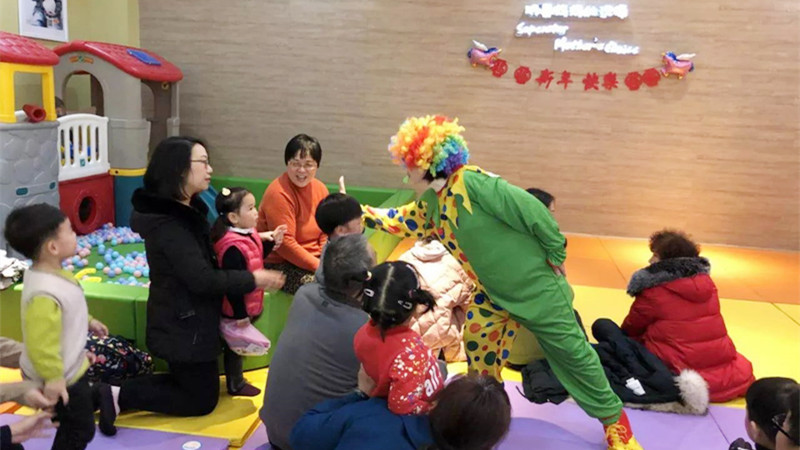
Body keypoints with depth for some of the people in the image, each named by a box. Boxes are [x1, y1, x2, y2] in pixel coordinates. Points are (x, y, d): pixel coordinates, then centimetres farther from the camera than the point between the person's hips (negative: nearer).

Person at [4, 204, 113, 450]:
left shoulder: (49, 273, -5)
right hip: (62, 376, -10)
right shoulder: (44, 295, -38)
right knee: (79, 429, 8)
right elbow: (40, 344, -34)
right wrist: (53, 378, -25)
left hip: (69, 367, 10)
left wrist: (88, 321, 24)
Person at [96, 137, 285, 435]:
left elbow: (208, 257, 15)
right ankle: (120, 396, 2)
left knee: (187, 384, 22)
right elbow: (202, 279, -29)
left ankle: (116, 391, 13)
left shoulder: (186, 210, 6)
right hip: (183, 327, -10)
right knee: (203, 399, 5)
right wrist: (252, 280, -19)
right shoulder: (168, 223, -25)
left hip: (186, 321, 10)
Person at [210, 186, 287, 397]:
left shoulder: (248, 235, 1)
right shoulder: (233, 248, -30)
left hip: (247, 305, 10)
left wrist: (271, 242, 3)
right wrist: (240, 313, -24)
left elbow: (255, 261, 15)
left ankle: (236, 378, 39)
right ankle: (235, 385, 25)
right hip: (236, 309, -9)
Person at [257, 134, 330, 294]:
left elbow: (326, 233, 9)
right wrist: (319, 266, -21)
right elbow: (285, 244, -21)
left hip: (315, 259, 7)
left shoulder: (320, 189, 5)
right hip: (279, 264, -7)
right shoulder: (278, 193, -18)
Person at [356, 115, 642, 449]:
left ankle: (613, 418, 23)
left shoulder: (470, 182, -27)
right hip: (492, 295, 7)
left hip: (535, 285, -7)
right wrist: (363, 214, 18)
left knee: (571, 351, 5)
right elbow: (404, 220, 22)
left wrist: (557, 254, -16)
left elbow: (531, 211, -25)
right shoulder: (430, 205, 1)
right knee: (478, 353, 9)